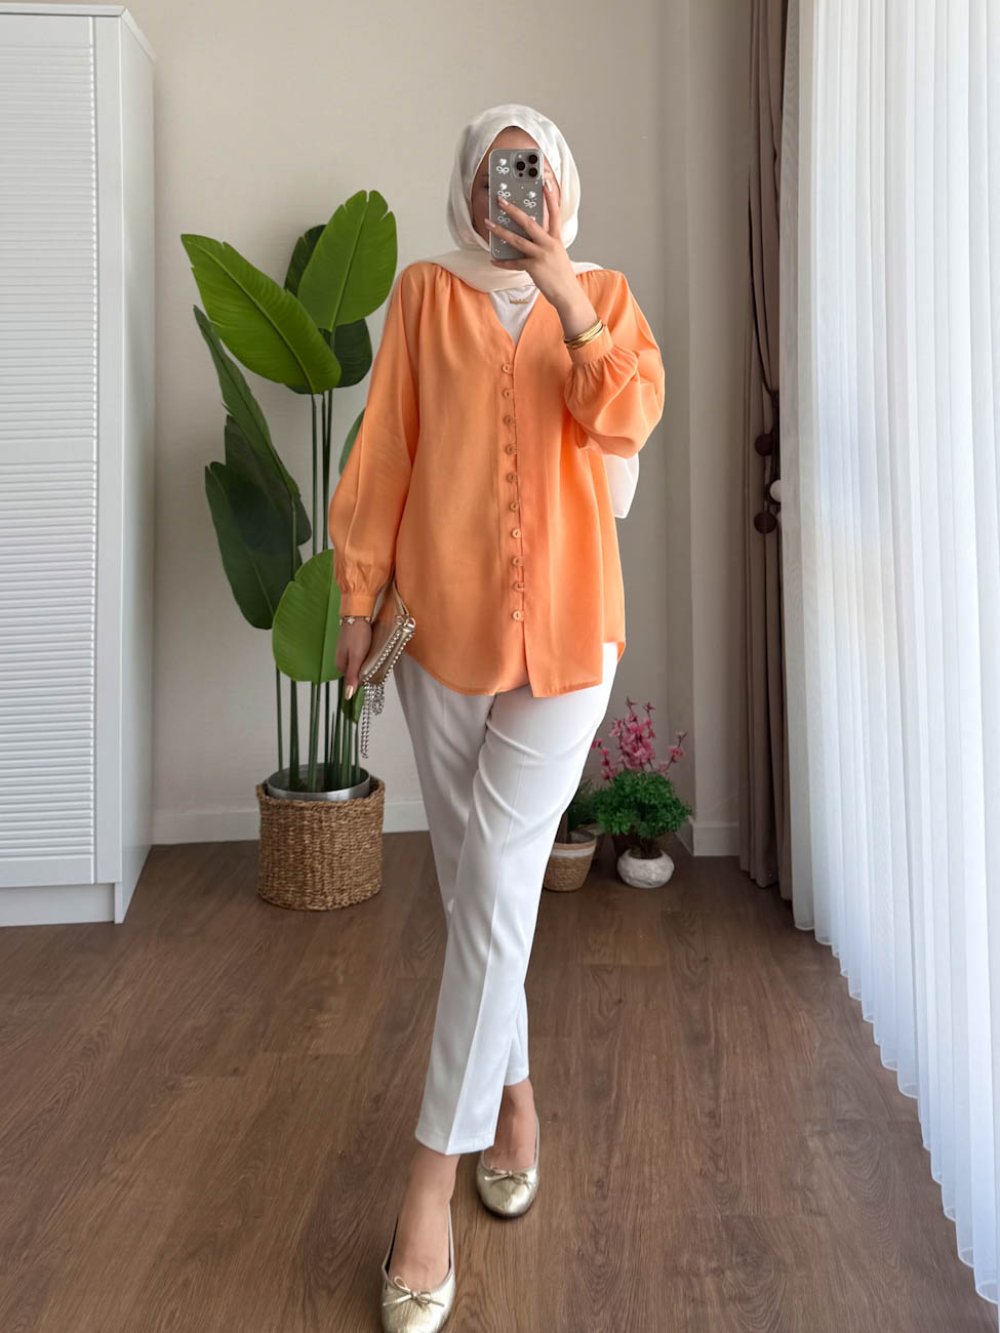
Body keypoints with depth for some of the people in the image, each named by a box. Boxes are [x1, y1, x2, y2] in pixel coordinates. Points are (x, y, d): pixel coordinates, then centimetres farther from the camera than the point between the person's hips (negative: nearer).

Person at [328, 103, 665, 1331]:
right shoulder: (426, 293, 8)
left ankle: (431, 1181, 1)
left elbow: (628, 421, -6)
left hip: (565, 626, -1)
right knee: (473, 884, 9)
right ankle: (512, 1090, 32)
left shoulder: (603, 295, 10)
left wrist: (566, 300, -14)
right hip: (444, 620, 1)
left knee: (497, 884, -8)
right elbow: (384, 450, 5)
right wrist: (359, 596, 3)